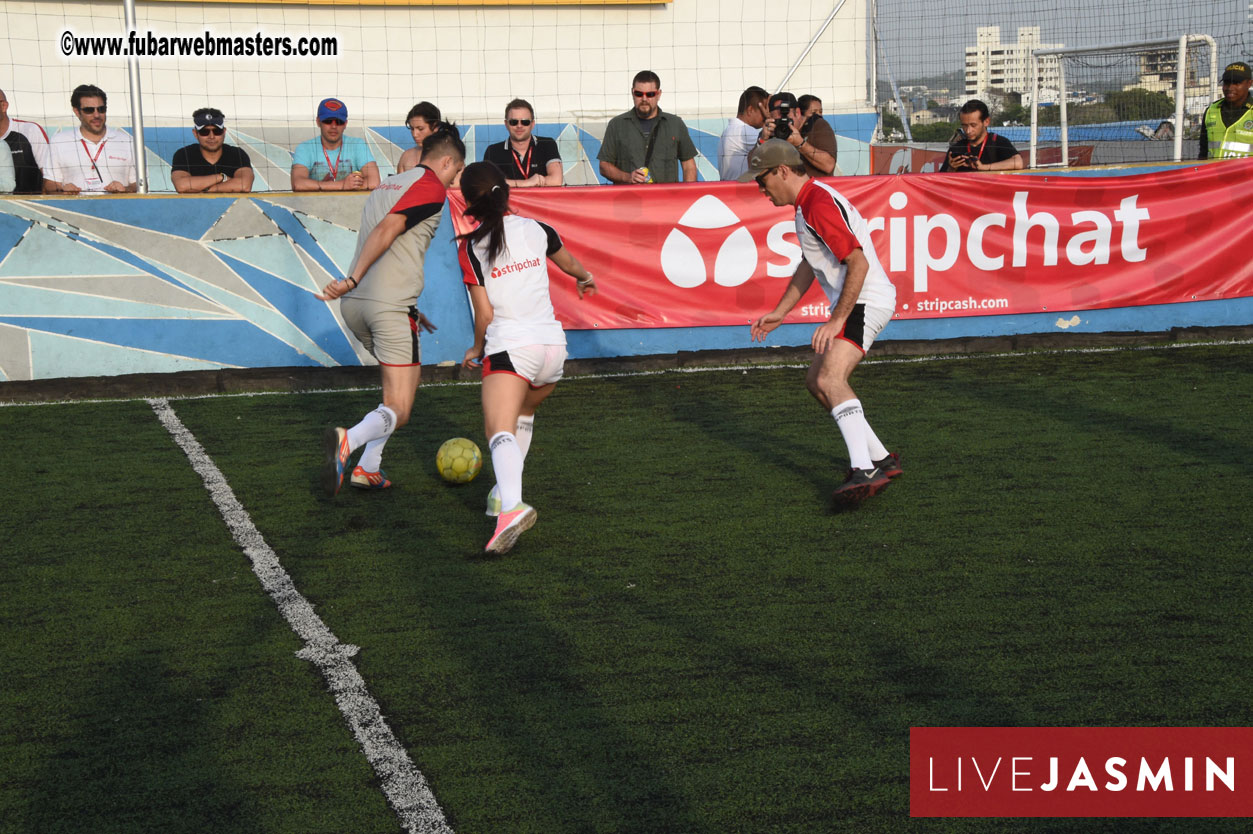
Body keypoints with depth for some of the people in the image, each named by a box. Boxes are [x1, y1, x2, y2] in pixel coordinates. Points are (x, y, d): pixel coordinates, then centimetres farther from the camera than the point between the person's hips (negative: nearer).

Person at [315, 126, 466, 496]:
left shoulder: (387, 184, 24)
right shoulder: (432, 188, -3)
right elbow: (387, 229, -18)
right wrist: (352, 280, -22)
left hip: (354, 305, 8)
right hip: (390, 305, -8)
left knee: (407, 378, 25)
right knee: (398, 410, -5)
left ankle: (368, 468, 15)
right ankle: (348, 440, -35)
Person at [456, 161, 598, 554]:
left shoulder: (470, 247, -1)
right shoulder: (536, 230, 11)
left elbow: (485, 314, -2)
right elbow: (572, 264, 32)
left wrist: (476, 349, 17)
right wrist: (585, 279, 55)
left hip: (510, 345, -5)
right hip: (553, 343, 5)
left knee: (500, 429, -19)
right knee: (523, 414, 30)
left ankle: (512, 506, -42)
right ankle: (505, 490, 27)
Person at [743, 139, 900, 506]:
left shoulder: (818, 203, -17)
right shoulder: (808, 201, 17)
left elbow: (858, 262, -26)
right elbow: (809, 265, 30)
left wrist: (837, 320, -28)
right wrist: (779, 313, 30)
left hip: (864, 301, -11)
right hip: (854, 302, 11)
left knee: (830, 379, -28)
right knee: (816, 382, 18)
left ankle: (864, 472, -41)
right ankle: (879, 458, 25)